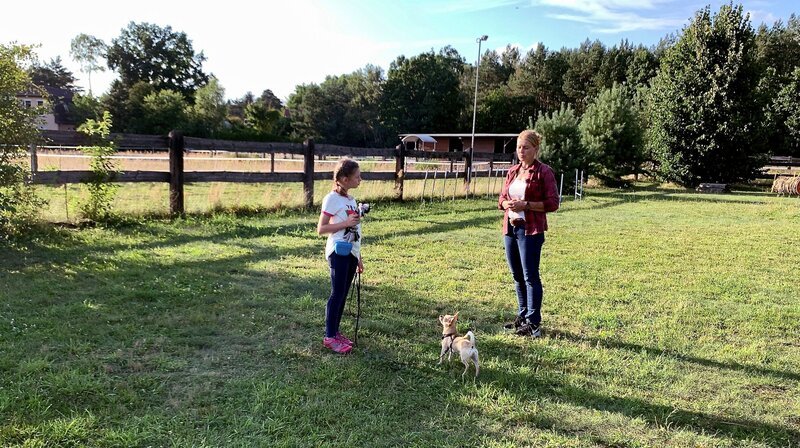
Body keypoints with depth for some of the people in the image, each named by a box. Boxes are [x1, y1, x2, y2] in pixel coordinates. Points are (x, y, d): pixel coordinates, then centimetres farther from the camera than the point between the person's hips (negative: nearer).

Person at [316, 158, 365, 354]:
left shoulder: (351, 200, 12)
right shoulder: (332, 199, -11)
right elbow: (321, 229, -12)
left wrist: (358, 257, 17)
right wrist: (345, 223, -20)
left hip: (351, 252, 7)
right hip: (339, 252, -7)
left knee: (343, 294, 12)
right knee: (337, 294, -2)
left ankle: (335, 332, 23)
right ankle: (329, 336, 8)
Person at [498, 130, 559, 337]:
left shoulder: (544, 172, -6)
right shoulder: (512, 171, 13)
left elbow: (552, 203, -9)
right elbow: (502, 199, 19)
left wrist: (526, 205, -19)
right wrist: (507, 204, -4)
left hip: (531, 230, -7)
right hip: (510, 228, 7)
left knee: (530, 276, -4)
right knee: (517, 275, 13)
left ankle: (533, 323, 4)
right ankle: (522, 316, 26)